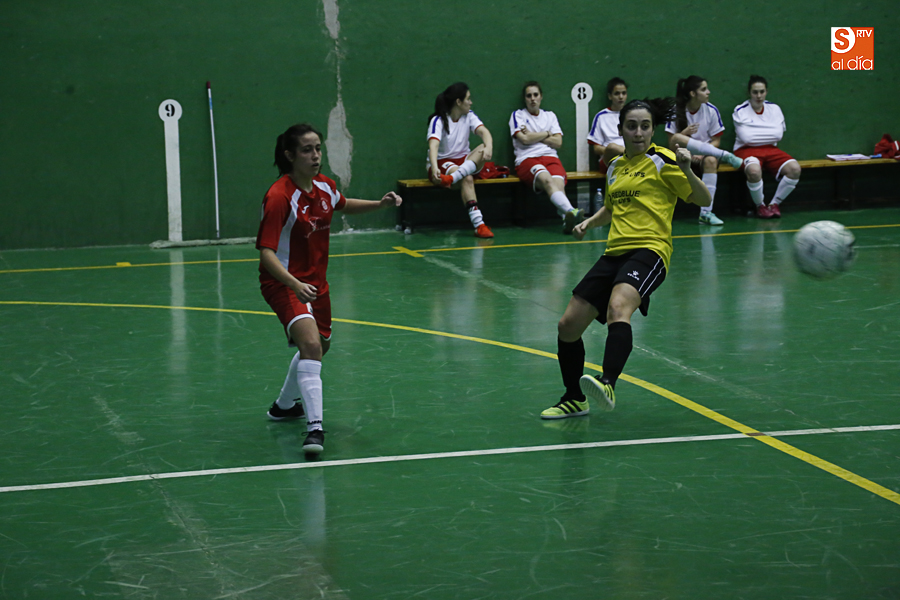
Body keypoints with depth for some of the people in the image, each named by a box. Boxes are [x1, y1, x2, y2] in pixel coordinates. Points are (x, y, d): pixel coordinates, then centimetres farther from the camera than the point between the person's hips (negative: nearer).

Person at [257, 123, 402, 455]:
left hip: (315, 281, 9)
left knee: (319, 345, 24)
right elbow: (266, 252, -29)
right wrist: (294, 285, -43)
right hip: (285, 283, -9)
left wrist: (379, 204, 8)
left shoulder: (324, 185, -2)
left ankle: (284, 406, 49)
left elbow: (343, 205, 23)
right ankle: (314, 427, -35)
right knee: (310, 343, -30)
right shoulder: (279, 197, -25)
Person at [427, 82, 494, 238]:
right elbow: (433, 145, -30)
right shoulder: (438, 120, -13)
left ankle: (452, 178, -45)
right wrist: (434, 168, -49)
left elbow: (484, 132, -14)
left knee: (484, 148, -27)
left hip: (464, 161, 5)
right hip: (442, 162, -5)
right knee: (467, 179, -37)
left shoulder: (469, 116, 4)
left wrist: (489, 147, -38)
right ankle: (479, 225, -44)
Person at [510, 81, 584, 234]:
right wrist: (546, 134, 9)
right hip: (527, 159, -3)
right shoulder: (517, 115, 16)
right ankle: (571, 211, -64)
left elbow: (558, 142, 11)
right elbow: (524, 139, -2)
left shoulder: (550, 116, 25)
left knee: (558, 183, -34)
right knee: (546, 180, -38)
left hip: (550, 158, 3)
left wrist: (534, 136, 4)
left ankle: (567, 219, -61)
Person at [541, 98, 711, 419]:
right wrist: (589, 223, 17)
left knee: (618, 307, -36)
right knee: (568, 325, 3)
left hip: (648, 250, -7)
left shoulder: (662, 161, 1)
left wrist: (686, 170, -21)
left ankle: (607, 385, -52)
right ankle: (575, 399, 23)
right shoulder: (615, 167, 19)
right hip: (615, 252, 7)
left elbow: (703, 199, -3)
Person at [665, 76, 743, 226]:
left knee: (711, 160, -35)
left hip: (704, 154, 1)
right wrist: (684, 133, -27)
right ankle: (725, 156, -30)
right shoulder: (676, 111, -5)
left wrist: (701, 155, -16)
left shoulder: (711, 110, -1)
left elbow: (716, 141, 2)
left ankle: (705, 213, -38)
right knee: (678, 138, -33)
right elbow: (671, 143, -6)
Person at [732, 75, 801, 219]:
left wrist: (755, 133, -3)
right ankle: (760, 206, -12)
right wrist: (768, 133, -1)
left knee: (794, 168, -25)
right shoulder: (740, 111, 0)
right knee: (754, 170, -40)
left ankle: (774, 203, -4)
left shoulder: (774, 109, 11)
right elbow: (746, 137, -12)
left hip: (770, 149, 4)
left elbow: (778, 134, -2)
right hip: (747, 149, -4)